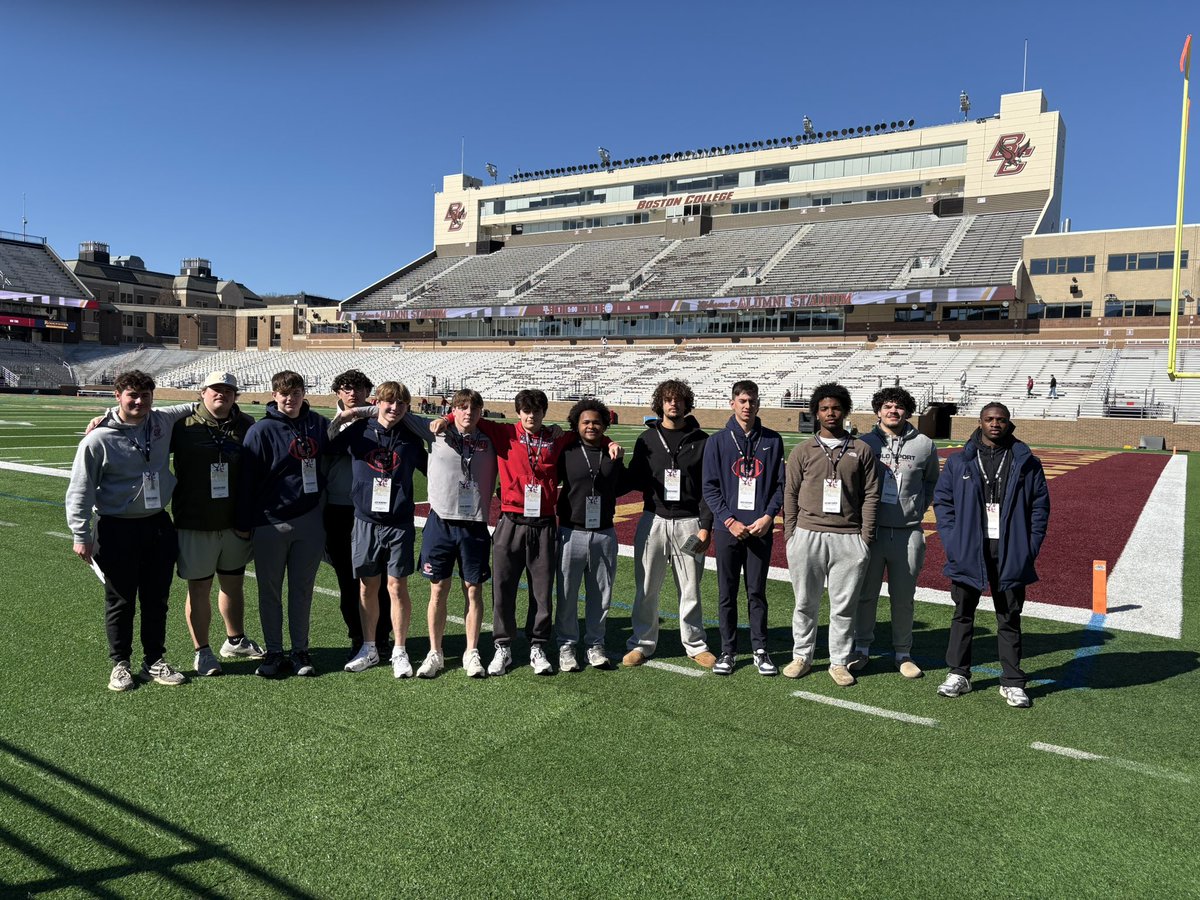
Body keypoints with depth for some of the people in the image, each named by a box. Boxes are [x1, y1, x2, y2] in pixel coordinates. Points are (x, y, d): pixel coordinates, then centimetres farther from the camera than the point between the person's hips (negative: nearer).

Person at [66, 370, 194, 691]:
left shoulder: (163, 422, 1)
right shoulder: (99, 439, -12)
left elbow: (191, 409, 26)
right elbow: (80, 490, -8)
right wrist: (81, 535, -9)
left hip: (158, 526, 4)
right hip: (118, 530, -4)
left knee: (157, 599, 13)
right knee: (120, 601, 8)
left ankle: (155, 661, 27)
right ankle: (120, 664, 24)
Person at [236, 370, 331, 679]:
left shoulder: (318, 424, 2)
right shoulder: (261, 430, -7)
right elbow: (247, 478, -6)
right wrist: (243, 523, -5)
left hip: (309, 521, 2)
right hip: (270, 523, -2)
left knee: (302, 589, 11)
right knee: (270, 591, 9)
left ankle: (300, 651, 22)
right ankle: (274, 653, 21)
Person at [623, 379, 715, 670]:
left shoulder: (701, 441, 3)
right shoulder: (647, 438, 8)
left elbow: (709, 488, 1)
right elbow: (634, 479, 11)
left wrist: (706, 526, -5)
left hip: (688, 523, -1)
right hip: (653, 520, 1)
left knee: (690, 589, 6)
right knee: (646, 588, 6)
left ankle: (696, 645, 20)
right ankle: (642, 643, 19)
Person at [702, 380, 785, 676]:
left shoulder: (772, 441, 6)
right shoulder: (717, 441, 2)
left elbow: (781, 484, 6)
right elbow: (710, 488, -1)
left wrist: (768, 515, -7)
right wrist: (729, 520, -10)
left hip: (761, 529, 1)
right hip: (727, 528, 0)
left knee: (757, 593, 7)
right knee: (727, 594, 7)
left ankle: (760, 651, 18)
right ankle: (727, 651, 17)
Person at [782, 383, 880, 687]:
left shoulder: (861, 450, 7)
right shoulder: (802, 450, 7)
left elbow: (870, 495, 6)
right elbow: (790, 494, 7)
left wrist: (866, 537, 0)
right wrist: (790, 535, 1)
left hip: (849, 538, 0)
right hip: (807, 535, 0)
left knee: (844, 605, 6)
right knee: (805, 603, 9)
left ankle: (839, 661, 18)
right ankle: (802, 656, 22)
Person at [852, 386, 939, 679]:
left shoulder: (924, 445, 3)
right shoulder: (864, 442, 1)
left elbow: (932, 481, 19)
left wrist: (920, 509, 9)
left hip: (908, 533, 0)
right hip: (871, 530, 0)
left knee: (903, 597, 8)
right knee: (866, 594, 8)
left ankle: (903, 653, 22)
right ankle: (861, 648, 21)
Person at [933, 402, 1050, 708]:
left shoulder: (1026, 463, 4)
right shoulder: (959, 462, 4)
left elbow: (1040, 505, 5)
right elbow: (942, 500, 4)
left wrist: (1030, 547, -3)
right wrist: (952, 540, -6)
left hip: (1011, 553, 0)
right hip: (969, 552, 0)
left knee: (1009, 618, 9)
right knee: (963, 614, 9)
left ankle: (1012, 682, 18)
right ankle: (958, 674, 20)